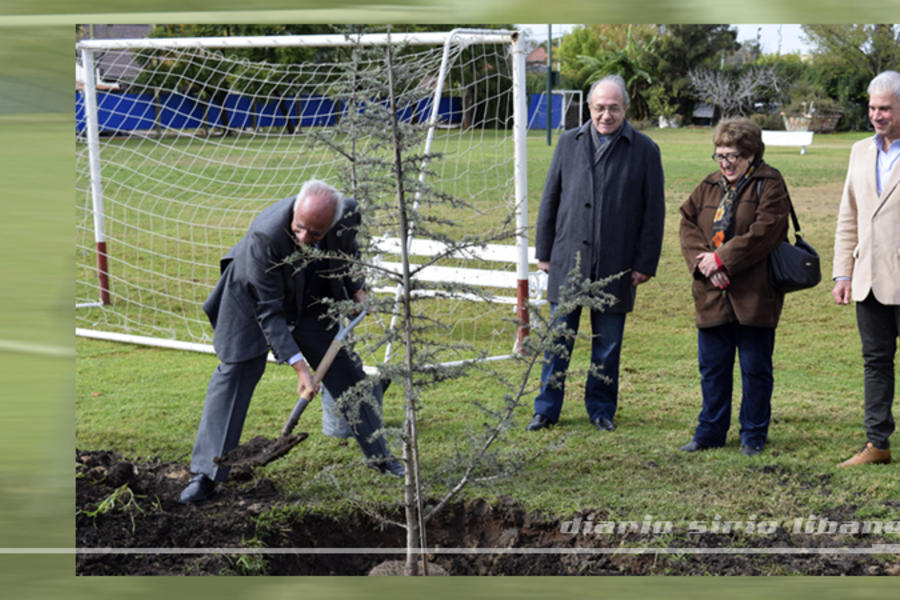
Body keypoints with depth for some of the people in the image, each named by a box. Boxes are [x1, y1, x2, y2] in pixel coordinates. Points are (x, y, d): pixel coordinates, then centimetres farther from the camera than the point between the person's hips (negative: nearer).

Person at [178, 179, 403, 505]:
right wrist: (299, 365, -36)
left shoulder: (348, 213, -26)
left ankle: (380, 456, 22)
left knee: (346, 370, 6)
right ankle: (206, 475, -5)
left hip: (312, 299, 4)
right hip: (254, 297, -4)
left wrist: (356, 289, -8)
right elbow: (269, 311, -33)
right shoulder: (265, 236, -40)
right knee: (234, 374, -11)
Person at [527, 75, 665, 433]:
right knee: (558, 340, 6)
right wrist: (544, 252, 8)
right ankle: (547, 409, 16)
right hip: (568, 262, 2)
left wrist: (645, 263, -3)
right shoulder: (569, 143, 8)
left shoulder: (644, 150, 1)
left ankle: (601, 409, 21)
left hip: (616, 266, -2)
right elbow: (550, 199, 11)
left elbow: (654, 211, 1)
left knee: (608, 344, 7)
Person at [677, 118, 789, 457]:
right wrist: (702, 262, -10)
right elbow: (687, 225, 8)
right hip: (712, 294, 5)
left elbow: (764, 232, -16)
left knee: (755, 369, 4)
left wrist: (721, 258, -17)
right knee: (712, 367, 11)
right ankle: (710, 432, 23)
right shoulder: (709, 187, 14)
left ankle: (753, 435, 16)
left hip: (754, 295, -5)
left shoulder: (769, 185, -4)